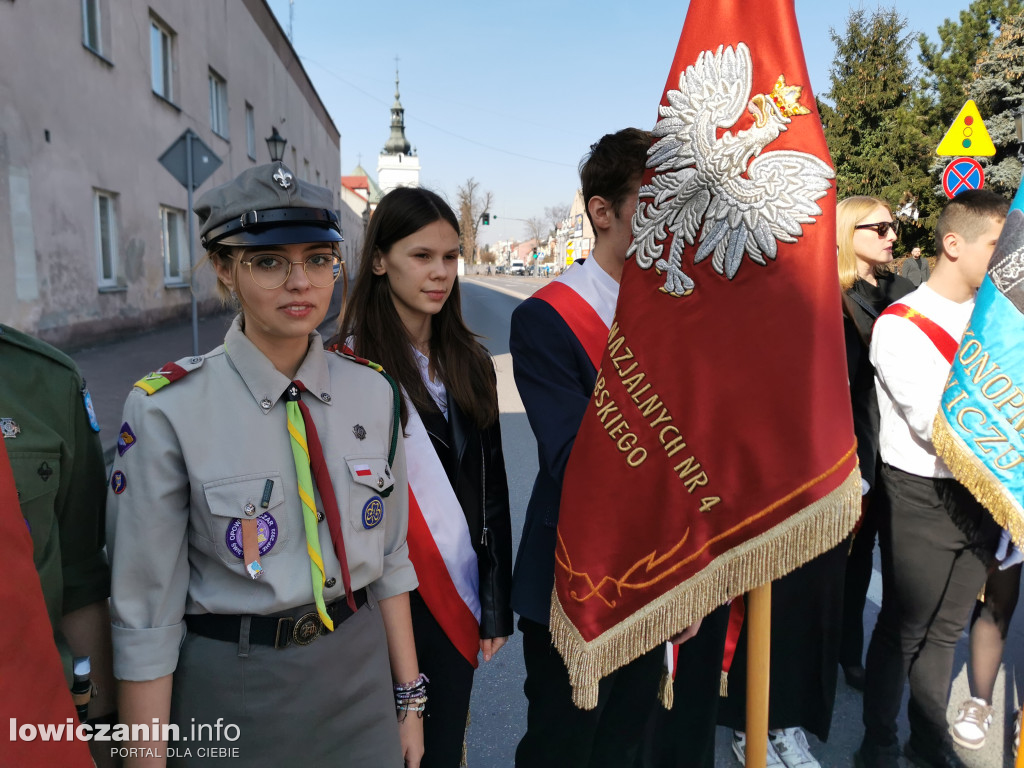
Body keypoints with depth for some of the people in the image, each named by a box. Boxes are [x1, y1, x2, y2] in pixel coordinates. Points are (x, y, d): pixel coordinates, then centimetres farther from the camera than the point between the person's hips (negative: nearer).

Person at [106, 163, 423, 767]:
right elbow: (145, 609, -12)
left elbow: (390, 558, 2)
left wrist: (410, 697, 5)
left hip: (360, 673, 4)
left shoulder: (374, 393, -5)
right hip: (230, 692, -3)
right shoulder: (167, 410, -17)